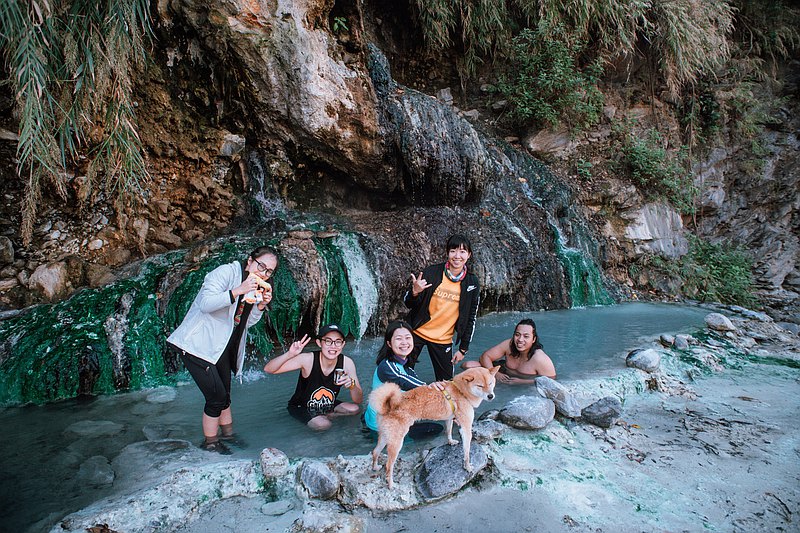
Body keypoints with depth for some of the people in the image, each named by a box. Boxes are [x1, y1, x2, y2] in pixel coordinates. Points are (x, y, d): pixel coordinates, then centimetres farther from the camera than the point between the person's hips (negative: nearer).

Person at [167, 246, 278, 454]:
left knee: (224, 395, 19)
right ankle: (210, 443, 14)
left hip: (221, 347, 8)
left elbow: (246, 323, 10)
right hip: (197, 345, -8)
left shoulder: (257, 287, 9)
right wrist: (238, 291, -35)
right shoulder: (226, 272, -17)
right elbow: (205, 304, -27)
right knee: (216, 396, -6)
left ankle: (227, 433, 38)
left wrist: (261, 306, -7)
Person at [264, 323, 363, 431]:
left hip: (327, 406, 4)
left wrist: (352, 385, -36)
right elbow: (268, 369, -29)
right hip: (300, 407, -4)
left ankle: (324, 415, 2)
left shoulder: (346, 363, -18)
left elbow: (358, 400, -14)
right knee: (322, 424, -30)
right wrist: (290, 354, -46)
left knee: (355, 409, -17)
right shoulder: (308, 359, -26)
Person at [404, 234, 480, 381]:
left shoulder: (472, 283, -3)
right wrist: (415, 292, -27)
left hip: (443, 340, 1)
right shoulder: (432, 272, -10)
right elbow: (409, 304, -5)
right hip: (417, 332, -1)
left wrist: (463, 348, 3)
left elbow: (471, 318, 4)